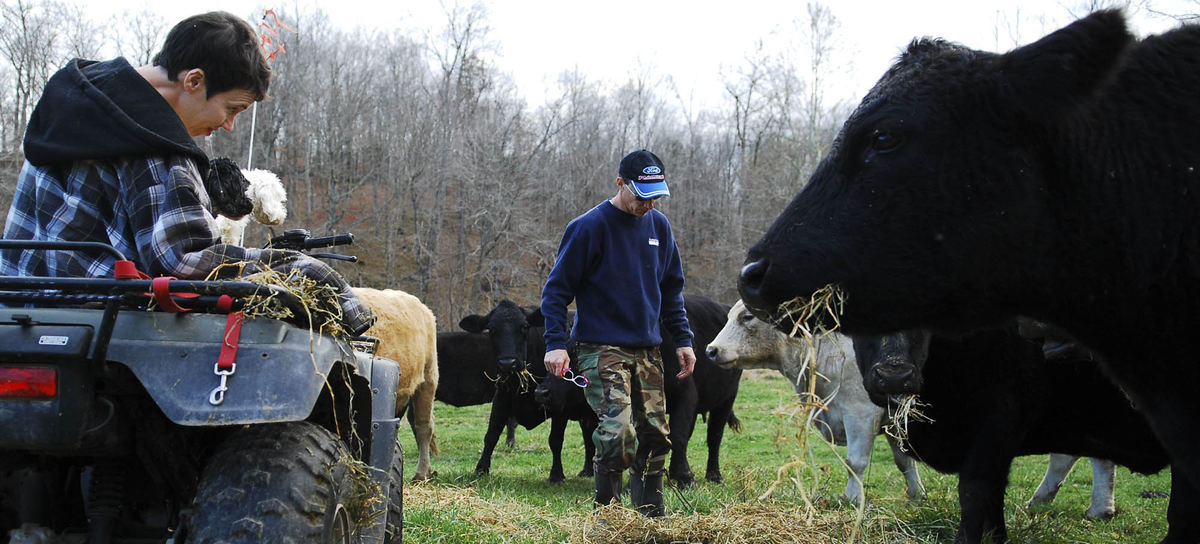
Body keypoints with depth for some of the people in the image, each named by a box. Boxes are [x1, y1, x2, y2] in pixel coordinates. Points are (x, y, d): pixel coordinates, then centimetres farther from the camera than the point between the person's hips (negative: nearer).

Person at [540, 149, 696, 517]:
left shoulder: (659, 225, 10)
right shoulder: (589, 227, -8)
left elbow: (671, 289, 20)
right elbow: (557, 289, -6)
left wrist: (683, 339, 12)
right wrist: (555, 344, -15)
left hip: (647, 349, 6)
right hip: (602, 348, -6)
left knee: (654, 434, 5)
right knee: (619, 428, -20)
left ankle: (651, 519, 15)